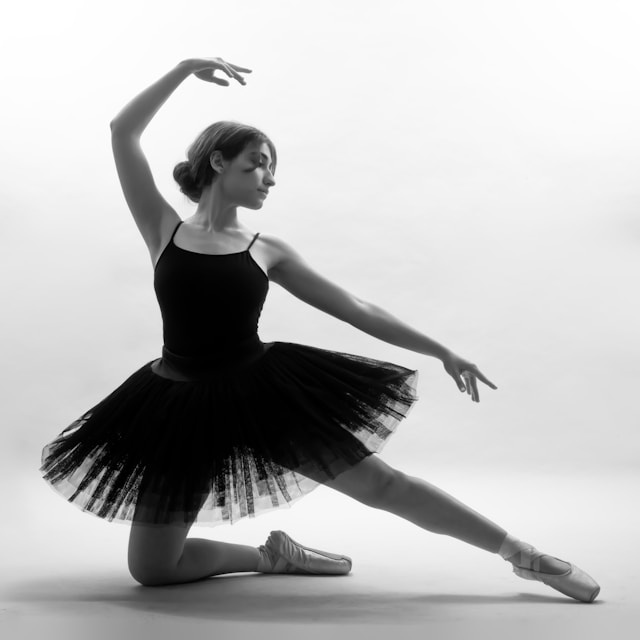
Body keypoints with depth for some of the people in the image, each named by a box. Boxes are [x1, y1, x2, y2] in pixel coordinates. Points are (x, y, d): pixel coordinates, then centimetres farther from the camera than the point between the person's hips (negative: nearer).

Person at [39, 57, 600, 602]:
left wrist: (440, 350, 3)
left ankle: (524, 556, 9)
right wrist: (185, 69, -13)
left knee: (381, 483, -2)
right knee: (150, 569, -1)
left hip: (264, 389, 1)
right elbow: (123, 133, -7)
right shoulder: (164, 231, 1)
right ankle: (275, 554, 19)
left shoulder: (269, 251, 4)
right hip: (184, 405, 0)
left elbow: (355, 310, 5)